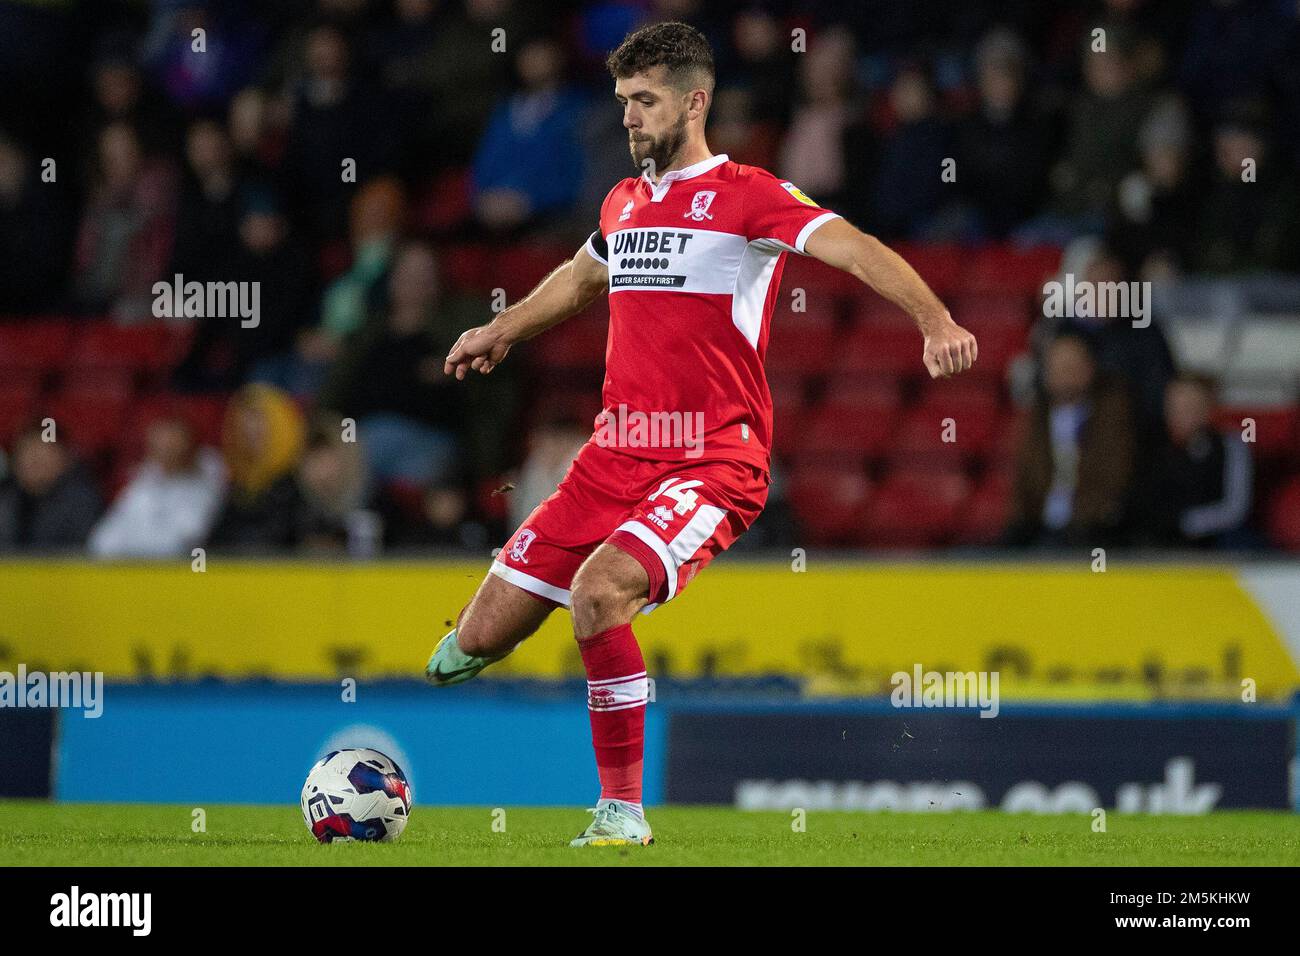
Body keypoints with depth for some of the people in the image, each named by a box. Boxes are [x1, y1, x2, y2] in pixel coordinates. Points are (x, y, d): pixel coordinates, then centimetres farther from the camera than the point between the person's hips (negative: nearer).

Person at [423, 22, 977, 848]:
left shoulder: (747, 196, -5)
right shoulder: (624, 204, 16)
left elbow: (854, 249, -19)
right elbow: (583, 277, 38)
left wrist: (936, 322, -36)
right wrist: (501, 332, 52)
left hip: (715, 461, -6)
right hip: (617, 454, 6)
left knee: (600, 591, -31)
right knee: (479, 643, -1)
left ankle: (623, 812, -16)